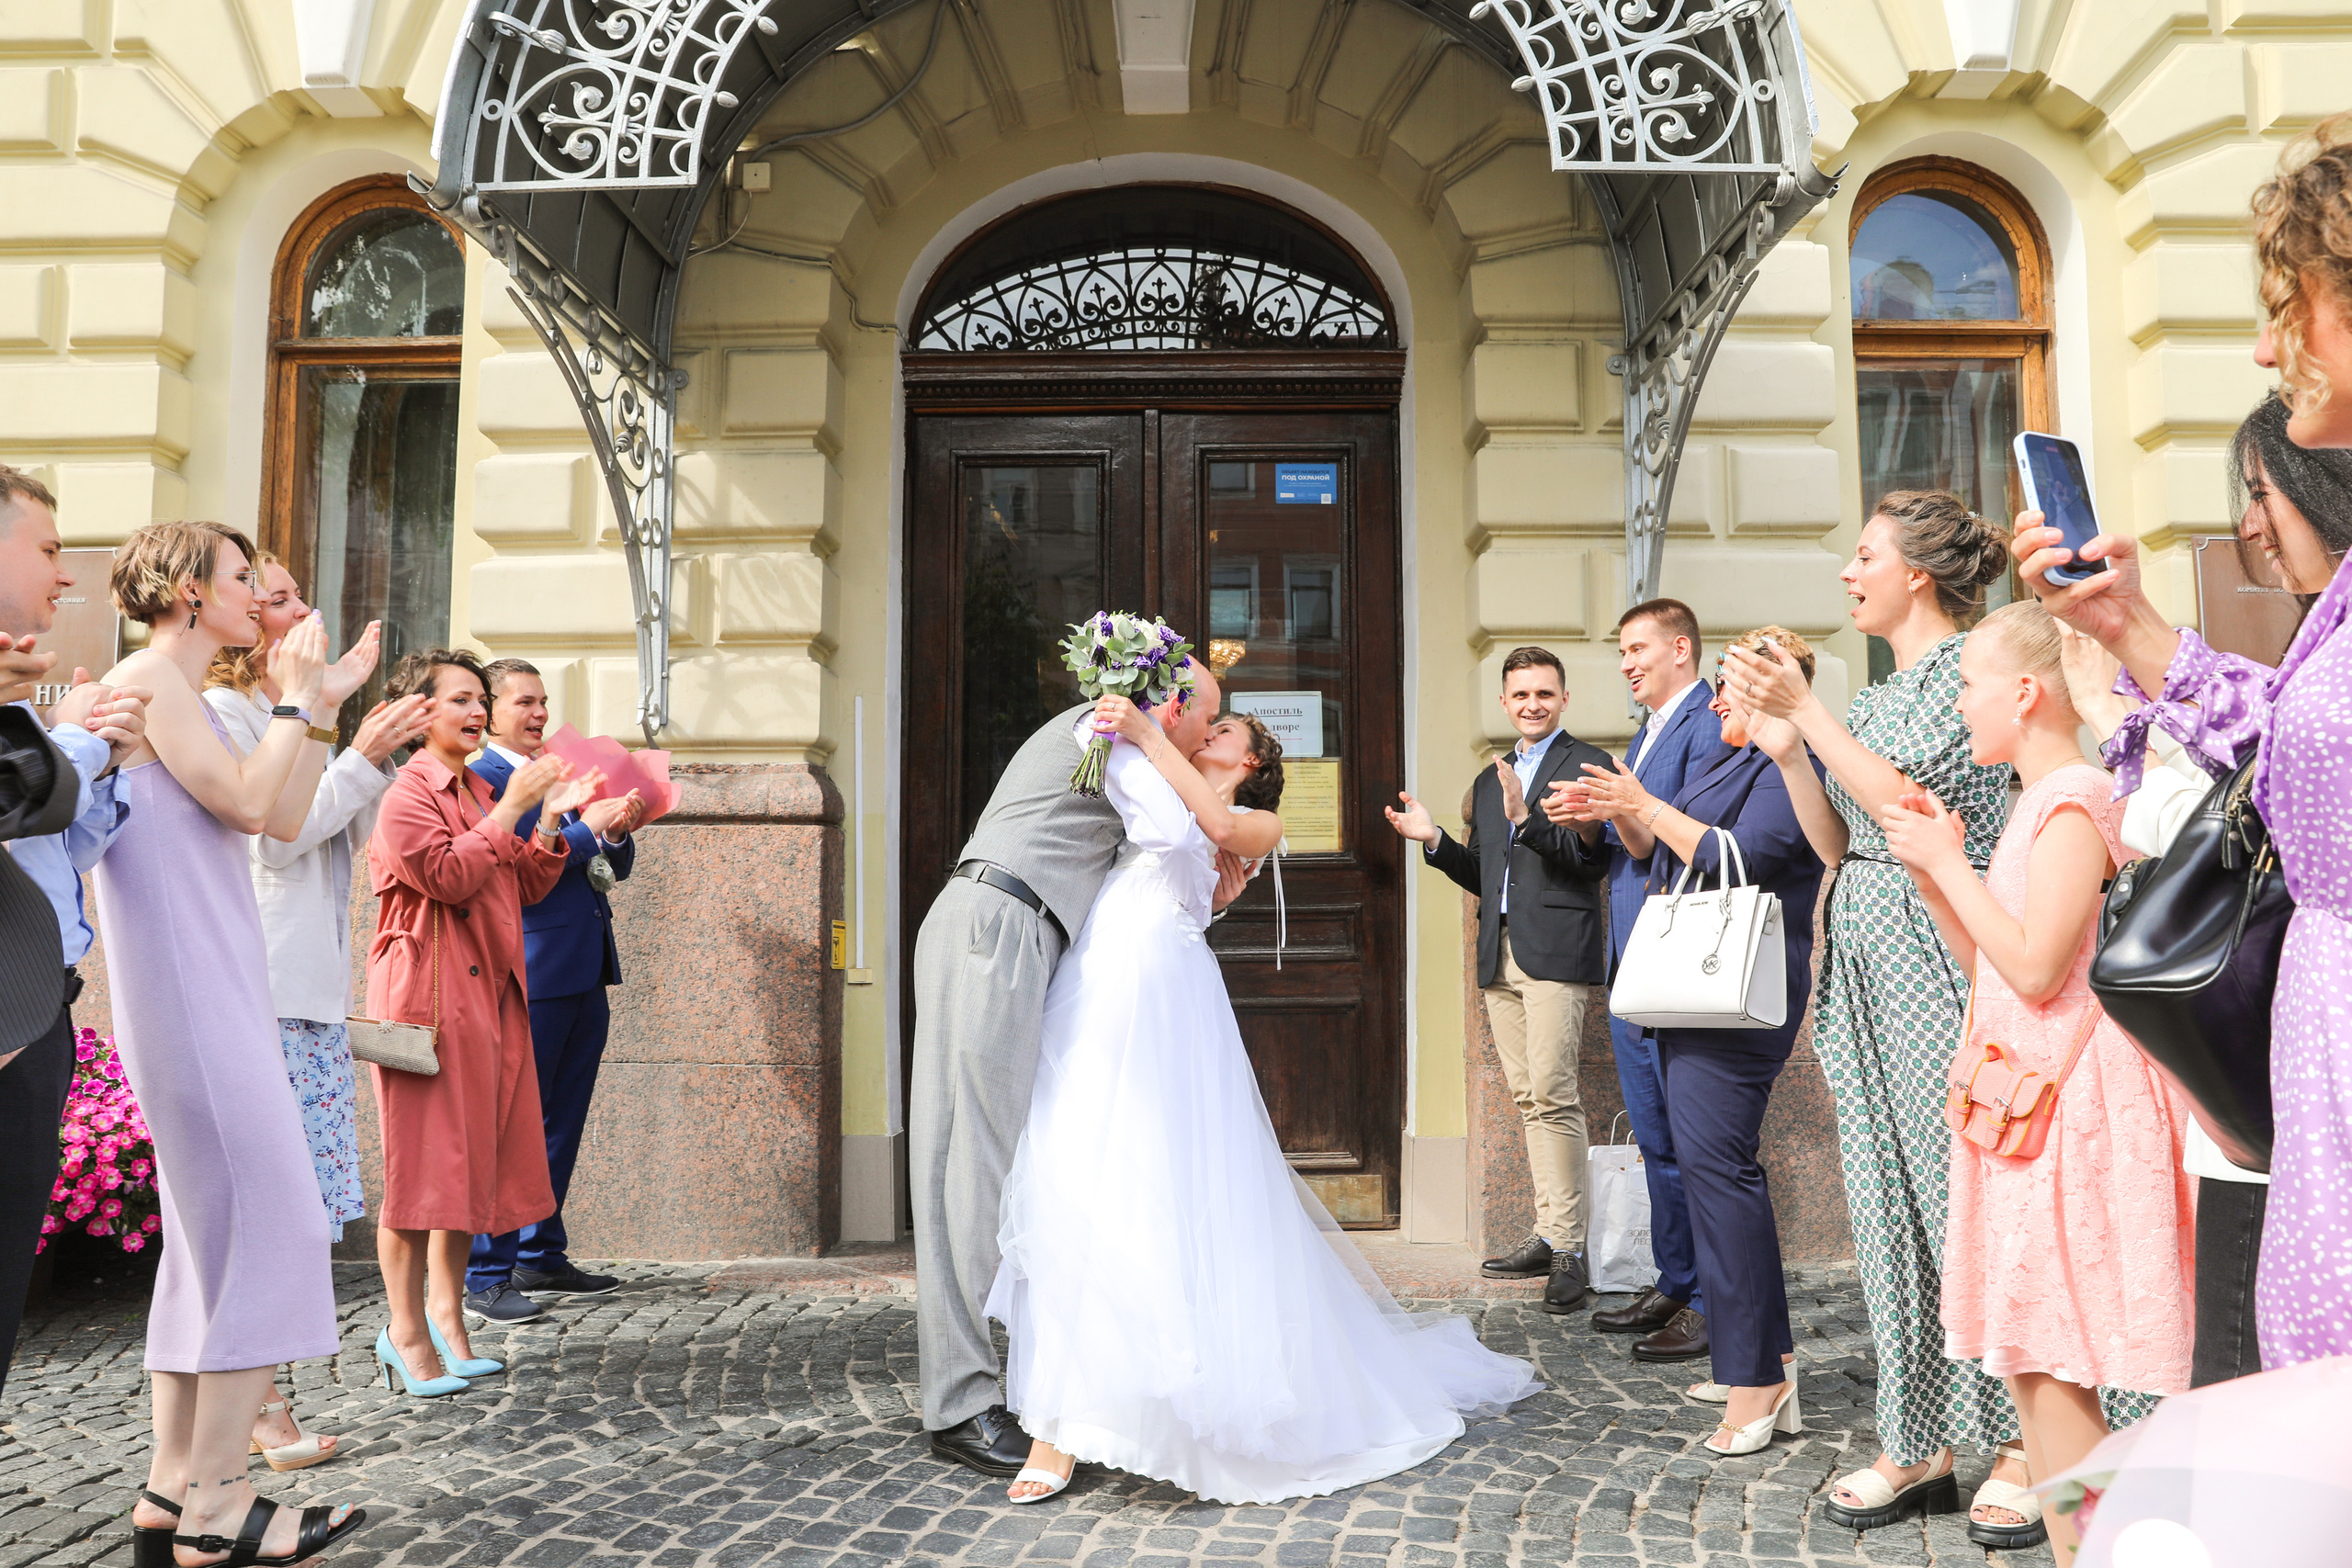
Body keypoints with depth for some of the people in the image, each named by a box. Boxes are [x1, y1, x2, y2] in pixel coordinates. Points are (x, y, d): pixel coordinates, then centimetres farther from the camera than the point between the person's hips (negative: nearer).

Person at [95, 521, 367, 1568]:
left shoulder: (178, 692, 20)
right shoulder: (147, 678, -8)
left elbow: (286, 818, 16)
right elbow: (250, 803, -19)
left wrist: (312, 701, 15)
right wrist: (298, 700, -8)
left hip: (213, 989, 10)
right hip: (189, 993, -10)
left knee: (212, 1230, 12)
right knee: (263, 1220, -10)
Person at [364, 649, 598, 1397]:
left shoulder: (479, 793, 20)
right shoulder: (404, 794, -7)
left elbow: (524, 887, 18)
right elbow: (448, 876, -20)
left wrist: (553, 818, 6)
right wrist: (512, 807, -16)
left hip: (488, 993, 9)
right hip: (428, 991, -8)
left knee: (473, 1154, 11)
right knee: (423, 1158, -5)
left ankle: (445, 1313, 21)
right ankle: (406, 1330, 5)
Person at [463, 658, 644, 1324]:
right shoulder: (480, 780, -6)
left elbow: (618, 866, 19)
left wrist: (619, 829, -1)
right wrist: (587, 828, -20)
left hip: (586, 975, 8)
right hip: (530, 975, -8)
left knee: (561, 1125, 14)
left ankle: (540, 1258, 25)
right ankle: (486, 1276, 4)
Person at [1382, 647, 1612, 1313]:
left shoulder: (1587, 765, 0)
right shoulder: (1489, 779, 22)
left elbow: (1593, 858, -12)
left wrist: (1524, 818, -23)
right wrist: (1433, 840, 6)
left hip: (1556, 951, -7)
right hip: (1500, 957, 7)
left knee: (1551, 1094, -12)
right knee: (1528, 1099, 9)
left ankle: (1569, 1250, -6)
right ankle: (1548, 1237, 16)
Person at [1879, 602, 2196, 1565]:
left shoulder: (2075, 798, -14)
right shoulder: (2038, 800, 15)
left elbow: (2035, 967, -22)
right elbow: (1985, 963, 17)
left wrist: (1949, 861, -14)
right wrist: (1930, 869, 9)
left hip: (2063, 1100, -10)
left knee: (2046, 1347, -5)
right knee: (2022, 1345, 16)